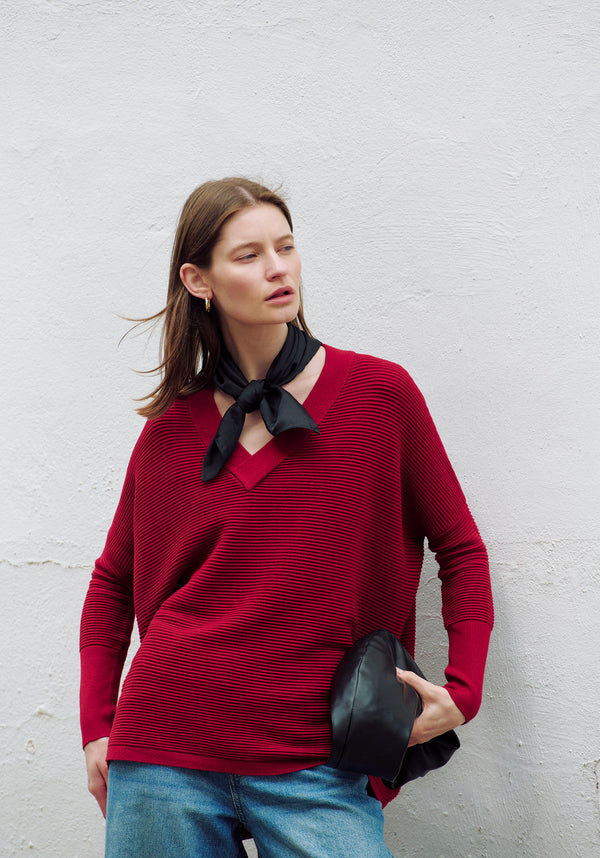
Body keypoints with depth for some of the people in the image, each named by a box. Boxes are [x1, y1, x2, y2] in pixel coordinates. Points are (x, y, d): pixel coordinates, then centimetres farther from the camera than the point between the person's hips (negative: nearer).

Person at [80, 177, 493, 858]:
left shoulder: (381, 393, -1)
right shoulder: (171, 429, 4)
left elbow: (461, 553, 5)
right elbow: (112, 584, 15)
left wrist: (462, 689, -6)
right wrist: (97, 729, 7)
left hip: (313, 762, -1)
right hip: (165, 754, 2)